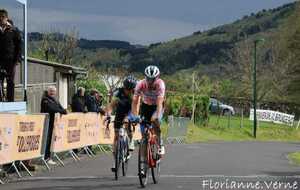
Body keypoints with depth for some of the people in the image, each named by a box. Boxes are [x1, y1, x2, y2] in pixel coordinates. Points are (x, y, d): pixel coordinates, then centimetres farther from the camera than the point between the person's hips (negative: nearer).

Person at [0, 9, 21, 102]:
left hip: (10, 59, -2)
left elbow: (19, 45, 2)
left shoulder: (13, 30, 1)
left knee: (10, 82, 4)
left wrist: (17, 58, -7)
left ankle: (10, 100, 9)